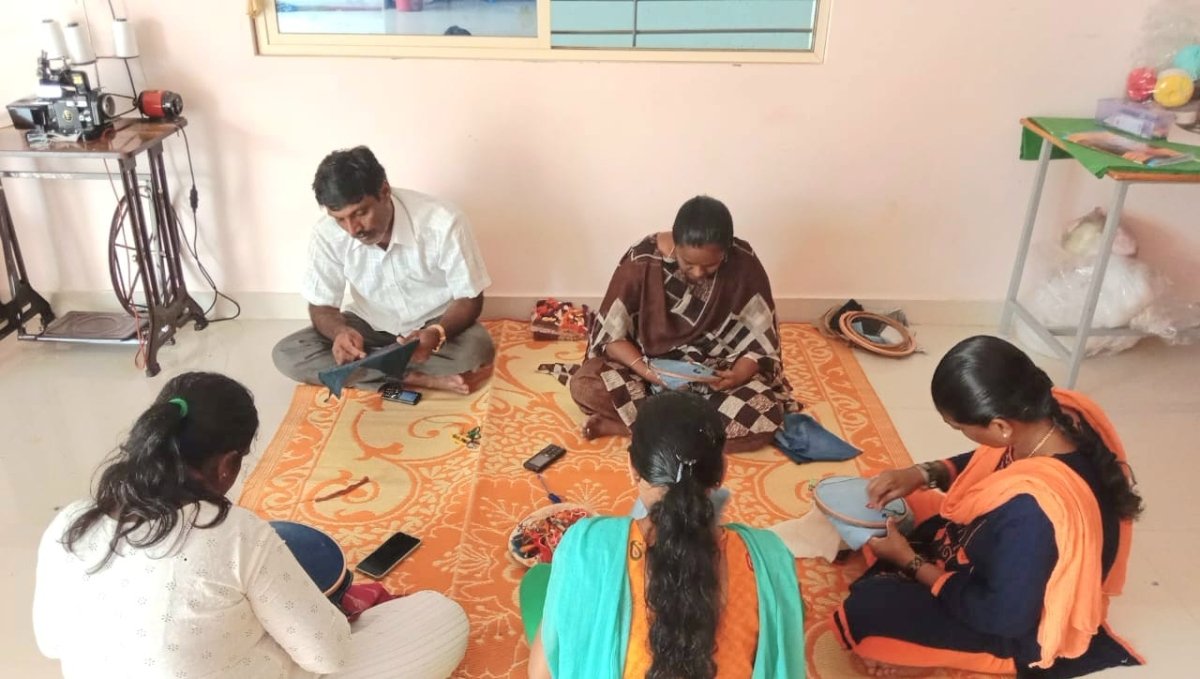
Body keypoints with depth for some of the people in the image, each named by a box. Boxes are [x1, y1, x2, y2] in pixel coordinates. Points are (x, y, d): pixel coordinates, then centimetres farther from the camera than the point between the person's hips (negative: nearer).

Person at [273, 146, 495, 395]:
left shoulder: (442, 223, -27)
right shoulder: (327, 234, -18)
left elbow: (470, 299, -18)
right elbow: (321, 305, -7)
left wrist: (436, 334, -39)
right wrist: (340, 331, -32)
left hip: (436, 324, -3)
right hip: (370, 326, 3)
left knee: (477, 351, -35)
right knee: (286, 355, -20)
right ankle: (418, 378, -22)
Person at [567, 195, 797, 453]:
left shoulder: (745, 266, -15)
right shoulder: (641, 261, -17)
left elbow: (761, 343, -9)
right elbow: (610, 335, -10)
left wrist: (737, 376, -29)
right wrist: (644, 369, -28)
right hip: (651, 369, -1)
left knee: (767, 415, -31)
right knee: (584, 385, -27)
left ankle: (626, 423, -22)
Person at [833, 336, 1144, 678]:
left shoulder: (1033, 509, -43)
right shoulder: (1059, 410, -19)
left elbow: (1001, 615, -27)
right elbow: (989, 464, 4)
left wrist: (910, 562, -17)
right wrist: (923, 474, -10)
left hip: (1022, 627, -8)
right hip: (1016, 573, 9)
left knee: (865, 610, -19)